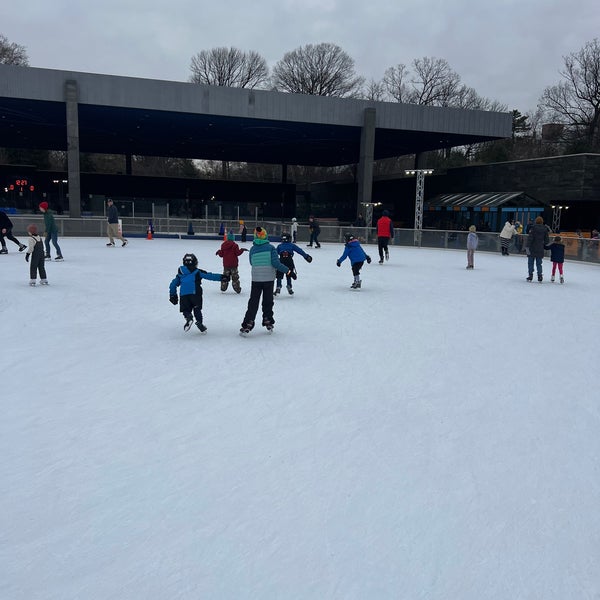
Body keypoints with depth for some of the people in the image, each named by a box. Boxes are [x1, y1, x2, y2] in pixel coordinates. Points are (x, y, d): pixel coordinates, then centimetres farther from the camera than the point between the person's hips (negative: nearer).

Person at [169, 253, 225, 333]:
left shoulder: (180, 274, 22)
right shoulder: (197, 272, 11)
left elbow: (173, 285, 23)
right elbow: (209, 276, 3)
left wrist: (173, 295, 30)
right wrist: (221, 277, 5)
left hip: (183, 295, 2)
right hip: (195, 293, -2)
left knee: (186, 309, 10)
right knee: (197, 309, 11)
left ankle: (188, 317, -20)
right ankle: (199, 322, -6)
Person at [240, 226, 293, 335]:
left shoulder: (252, 249, 1)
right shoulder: (270, 247, -7)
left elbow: (252, 262, 9)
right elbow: (276, 263, -14)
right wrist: (288, 271, -9)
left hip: (256, 279, 1)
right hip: (269, 278, -1)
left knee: (253, 302, 5)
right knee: (268, 301, 14)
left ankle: (248, 324, -4)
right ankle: (268, 321, 22)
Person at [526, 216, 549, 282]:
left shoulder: (533, 228, -9)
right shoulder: (545, 229, 4)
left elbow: (530, 238, -14)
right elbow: (546, 240, 7)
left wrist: (528, 247, -14)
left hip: (532, 248, -4)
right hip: (540, 249, 4)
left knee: (530, 262, 5)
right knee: (539, 263, 11)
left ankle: (530, 275, 3)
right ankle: (540, 276, 7)